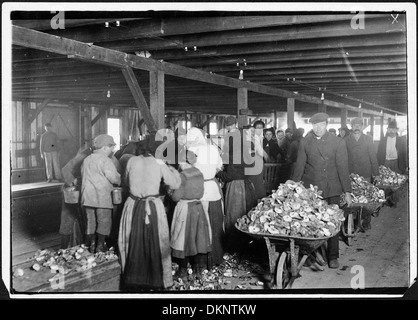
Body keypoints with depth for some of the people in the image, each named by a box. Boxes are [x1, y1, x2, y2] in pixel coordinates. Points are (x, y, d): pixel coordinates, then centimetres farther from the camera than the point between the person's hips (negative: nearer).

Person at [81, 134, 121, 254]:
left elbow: (83, 176, 18)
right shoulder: (105, 160, -11)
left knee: (91, 221, 13)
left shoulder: (86, 160, 13)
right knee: (104, 221, 3)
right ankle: (100, 246, 4)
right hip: (101, 196, -7)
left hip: (87, 196, 7)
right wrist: (119, 181, 4)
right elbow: (114, 178, -16)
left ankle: (91, 245, 15)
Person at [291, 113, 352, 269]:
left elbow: (343, 168, 0)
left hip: (331, 190, -1)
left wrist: (347, 192, -3)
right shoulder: (305, 142, 5)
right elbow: (299, 167, 8)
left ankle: (333, 257, 15)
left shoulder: (338, 143, 1)